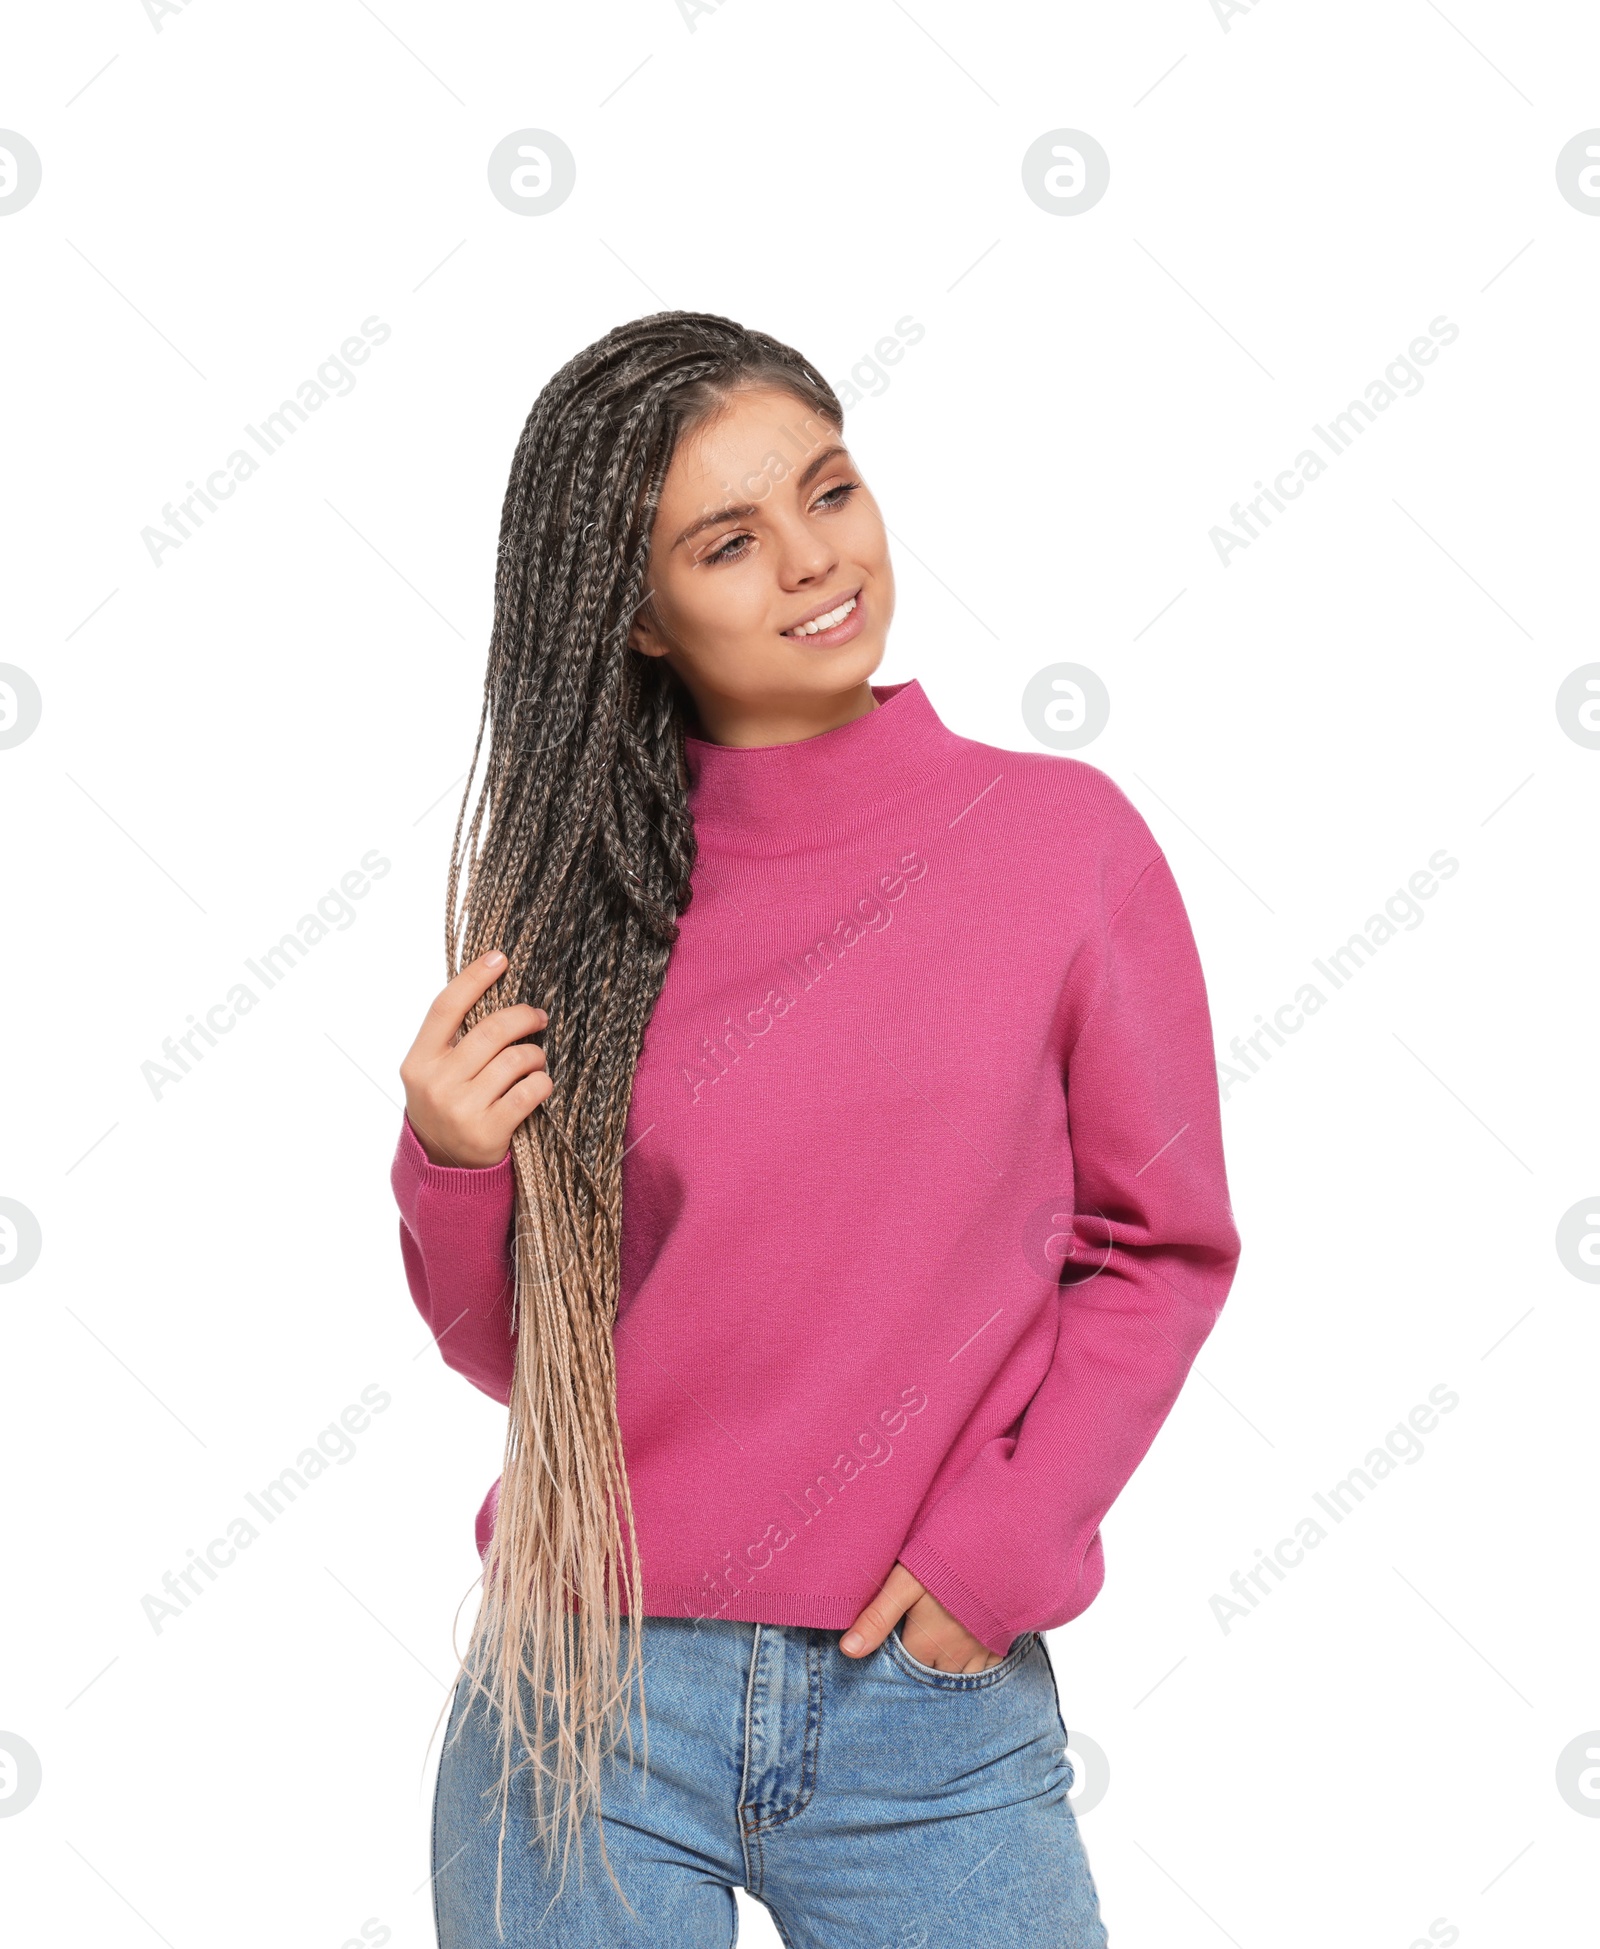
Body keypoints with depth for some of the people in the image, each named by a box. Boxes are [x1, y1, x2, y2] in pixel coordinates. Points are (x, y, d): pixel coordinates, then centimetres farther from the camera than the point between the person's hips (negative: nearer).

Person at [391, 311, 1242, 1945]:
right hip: (587, 1693, 1)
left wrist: (1005, 1544, -8)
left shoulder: (1063, 835, -5)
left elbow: (1161, 1244, 2)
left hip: (937, 1705, -1)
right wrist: (451, 1169, -13)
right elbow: (513, 1352, 6)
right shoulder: (570, 886, 0)